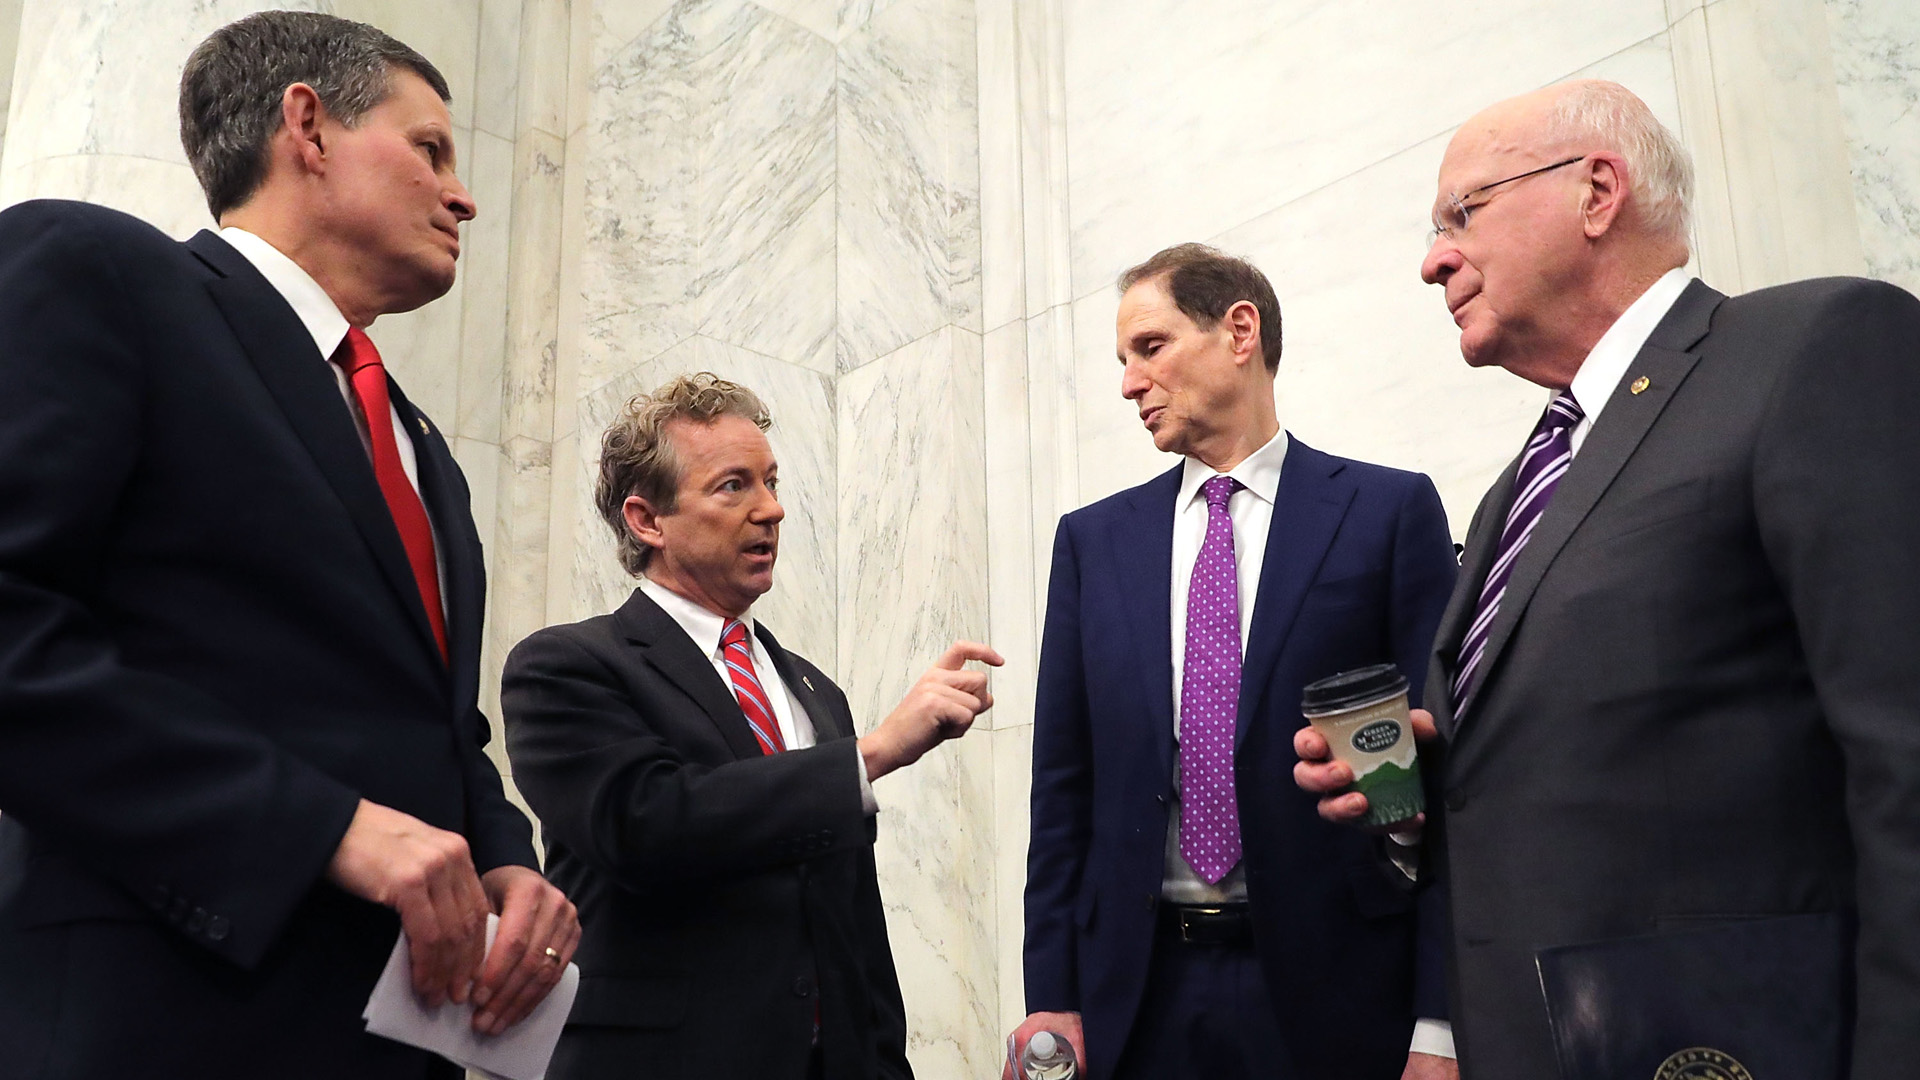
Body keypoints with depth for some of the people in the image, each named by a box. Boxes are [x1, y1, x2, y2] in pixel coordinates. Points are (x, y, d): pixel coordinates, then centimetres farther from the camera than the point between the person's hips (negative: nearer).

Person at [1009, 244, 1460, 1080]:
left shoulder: (1389, 511, -1)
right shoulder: (1093, 541, 8)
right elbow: (1064, 783, 7)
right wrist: (1054, 997, 2)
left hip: (1333, 987, -2)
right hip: (1139, 994, 3)